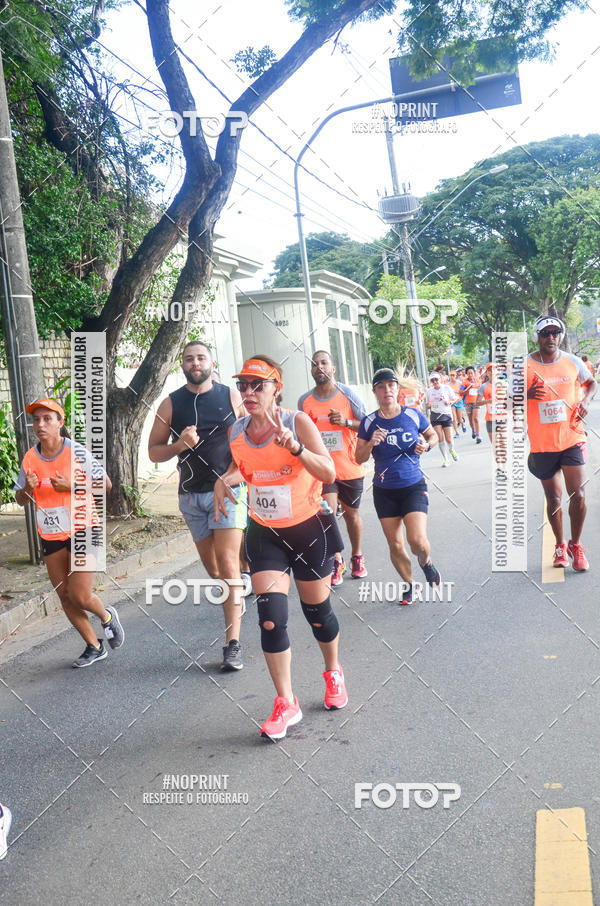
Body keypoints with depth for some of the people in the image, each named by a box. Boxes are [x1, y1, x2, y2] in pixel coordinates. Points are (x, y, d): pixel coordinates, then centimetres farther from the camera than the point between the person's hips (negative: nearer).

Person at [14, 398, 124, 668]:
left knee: (79, 596, -9)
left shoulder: (77, 452, -12)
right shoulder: (30, 459, 1)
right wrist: (27, 488, -14)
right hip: (51, 535, 5)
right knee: (65, 596, 8)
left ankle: (107, 616, 25)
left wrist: (71, 486, -21)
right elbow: (20, 500, 9)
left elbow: (106, 484, -9)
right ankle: (94, 647, 25)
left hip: (83, 530, -5)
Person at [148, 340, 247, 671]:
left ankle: (233, 643, -13)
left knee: (227, 563, -13)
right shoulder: (171, 403, 4)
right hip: (191, 495, 3)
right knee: (210, 564, 13)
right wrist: (178, 446, -13)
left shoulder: (231, 397, 1)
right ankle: (233, 598, 43)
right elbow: (153, 451, 6)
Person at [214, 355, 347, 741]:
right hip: (265, 534, 3)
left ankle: (333, 672, 41)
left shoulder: (298, 422, -16)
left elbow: (329, 474, -24)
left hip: (309, 529, -3)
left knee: (318, 611, 11)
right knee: (271, 618, -9)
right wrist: (225, 480, -5)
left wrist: (293, 446, -39)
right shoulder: (237, 431, -2)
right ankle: (286, 704, 6)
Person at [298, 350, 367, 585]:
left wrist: (346, 422, -18)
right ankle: (337, 560, 3)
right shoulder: (304, 401, 2)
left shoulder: (347, 394, -4)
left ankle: (357, 557, 32)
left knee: (351, 513, 13)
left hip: (349, 467, 0)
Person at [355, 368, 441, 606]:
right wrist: (371, 443, -18)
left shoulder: (413, 414, -3)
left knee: (417, 540, -15)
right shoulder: (369, 422, -2)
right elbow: (359, 458, 1)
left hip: (414, 486, -1)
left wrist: (426, 445, -8)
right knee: (395, 545, 4)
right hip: (384, 491, 2)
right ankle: (408, 583, 29)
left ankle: (425, 562, 21)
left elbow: (433, 435, 14)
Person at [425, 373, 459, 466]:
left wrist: (449, 402, -14)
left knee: (448, 439, -3)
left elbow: (454, 399, 8)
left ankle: (452, 450, 31)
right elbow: (427, 406, 10)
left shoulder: (446, 388, 0)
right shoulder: (429, 391, 4)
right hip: (435, 416, 1)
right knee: (440, 438, -7)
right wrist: (428, 405, -13)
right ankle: (445, 459, 4)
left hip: (446, 415, -1)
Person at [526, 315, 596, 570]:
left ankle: (576, 544, 15)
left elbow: (591, 382, 21)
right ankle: (560, 545, 28)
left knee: (578, 495, -6)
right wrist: (528, 395, -20)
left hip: (572, 438, 1)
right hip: (541, 444, -1)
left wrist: (586, 400, 1)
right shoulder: (524, 365, -5)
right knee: (553, 498, 7)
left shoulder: (572, 362, 2)